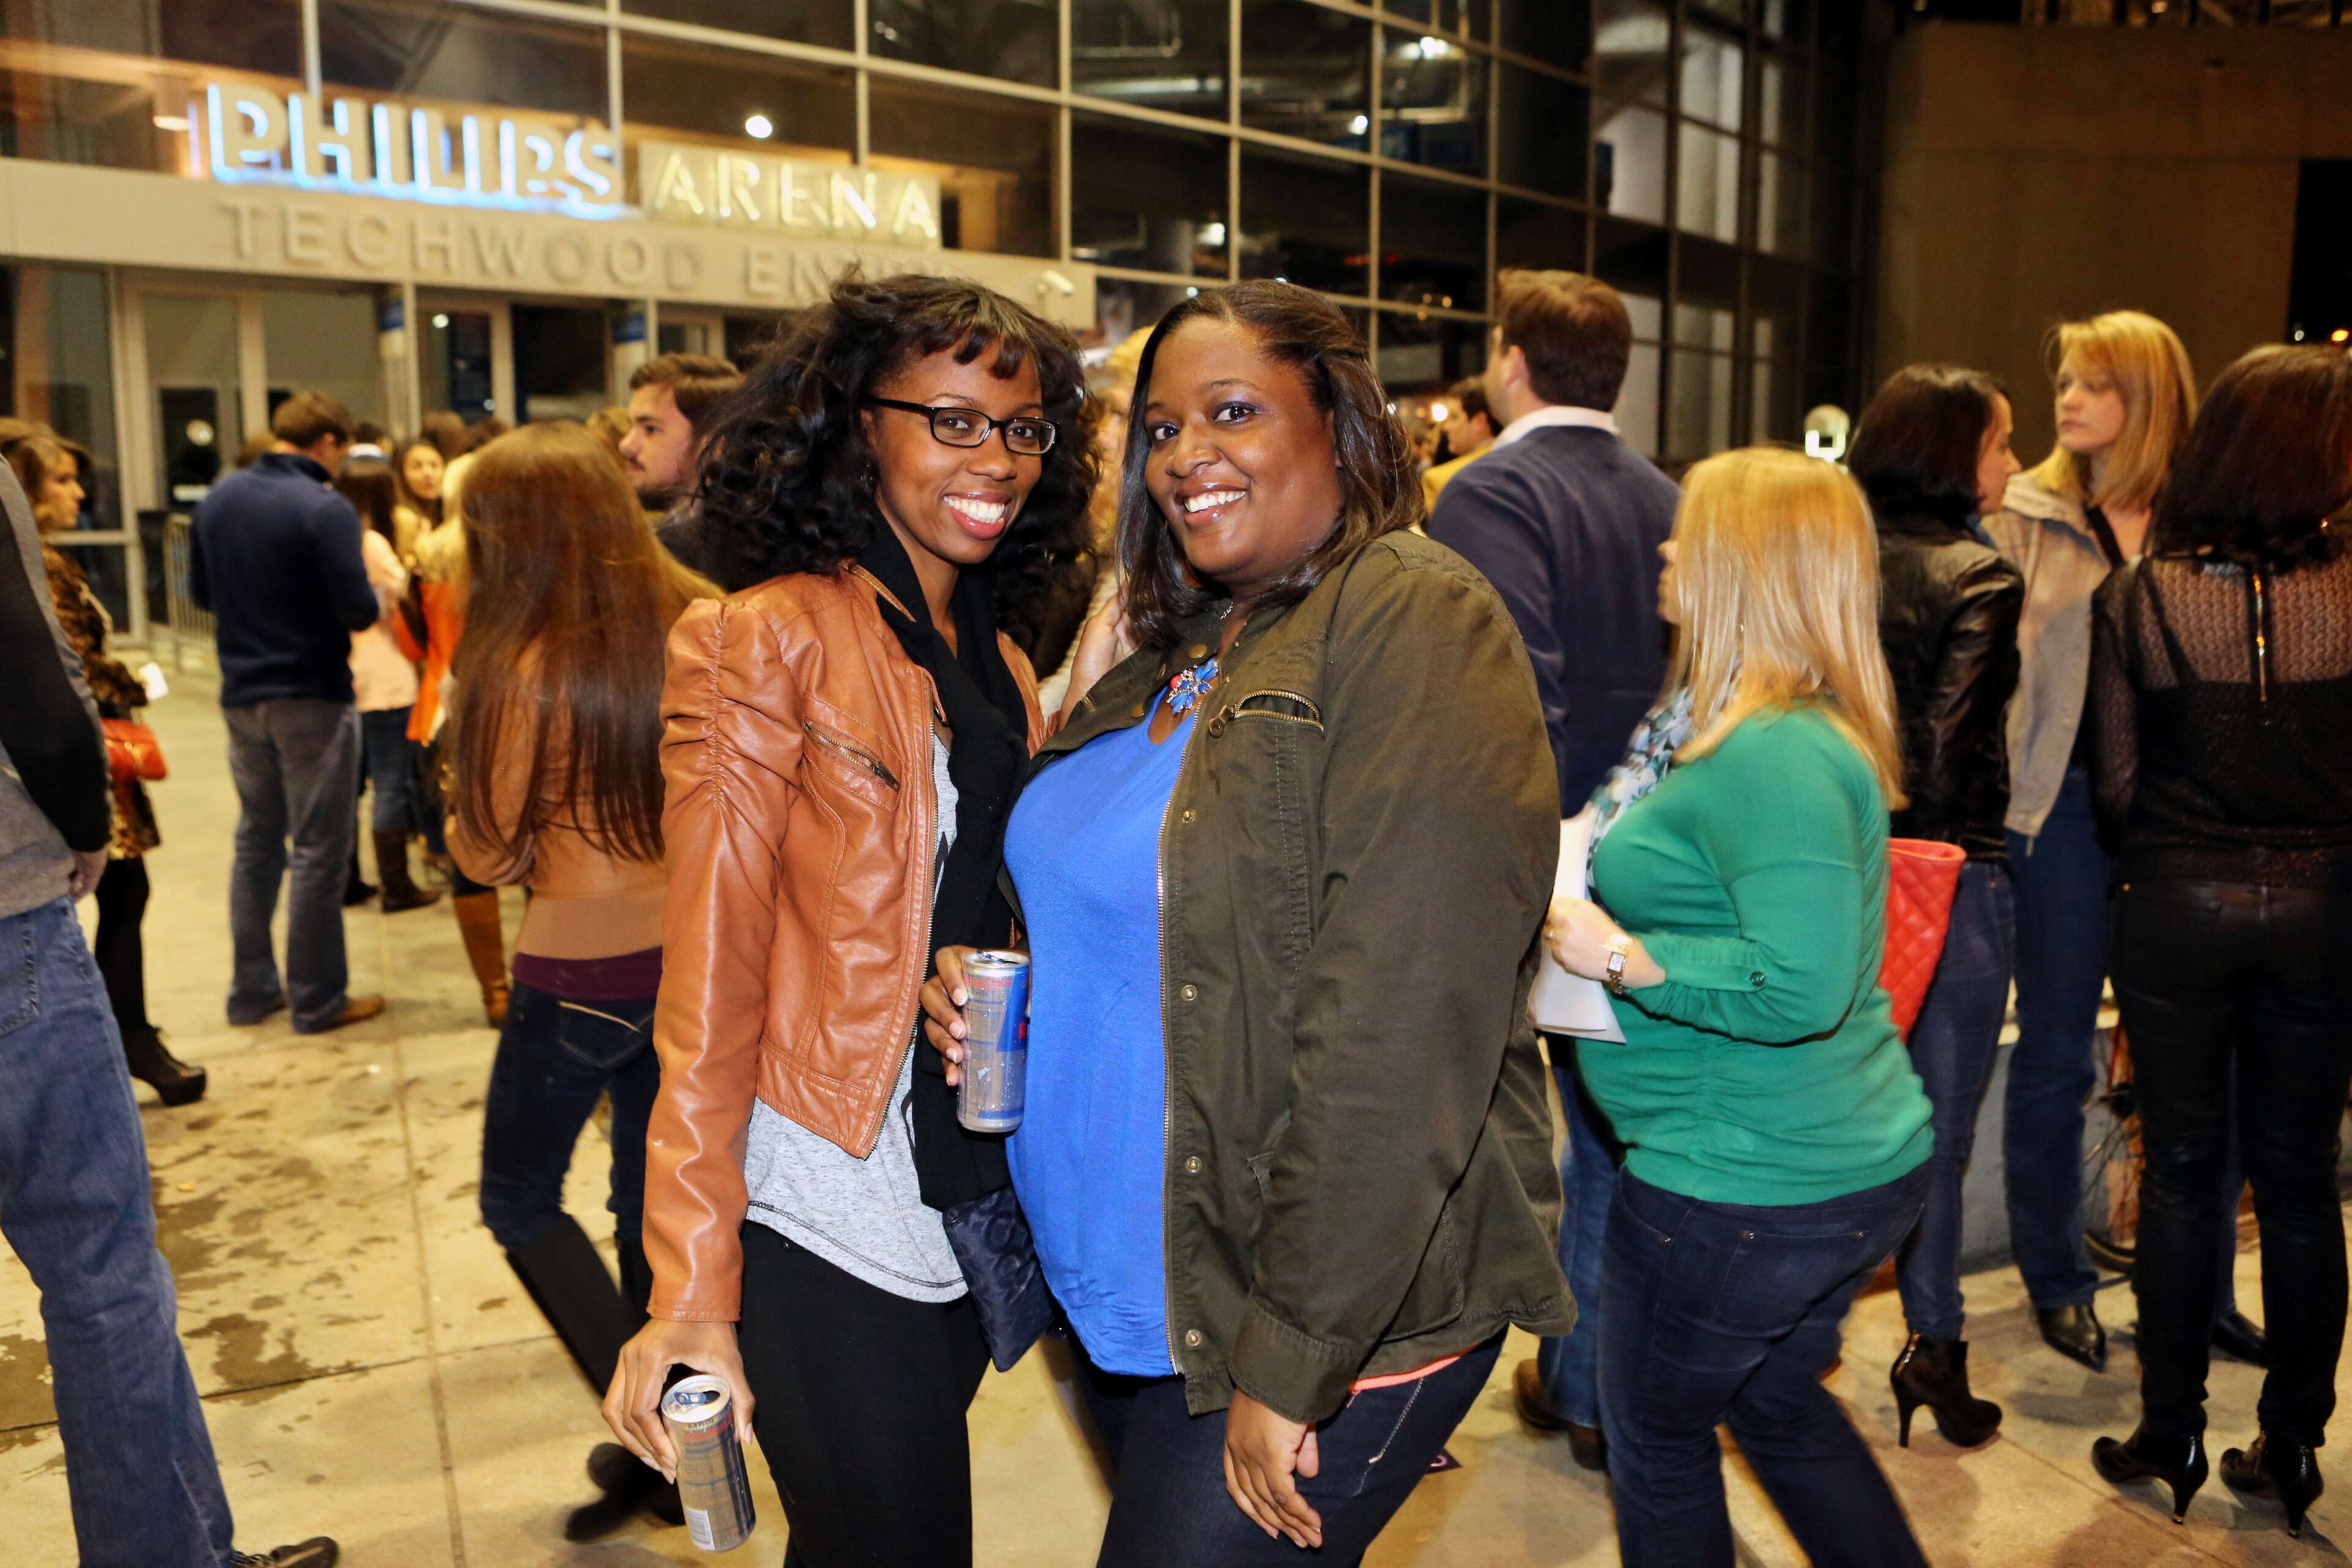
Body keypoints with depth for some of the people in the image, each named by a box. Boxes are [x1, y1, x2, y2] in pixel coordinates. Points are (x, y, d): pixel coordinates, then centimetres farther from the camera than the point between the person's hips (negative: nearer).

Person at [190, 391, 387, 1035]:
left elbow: (201, 593, 13)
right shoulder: (327, 509, -18)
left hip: (242, 696, 7)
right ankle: (317, 999, 10)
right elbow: (359, 612, -20)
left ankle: (252, 989, 24)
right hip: (312, 698, -7)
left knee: (256, 842, 17)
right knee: (319, 853, 2)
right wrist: (379, 594, 1)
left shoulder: (218, 498, 4)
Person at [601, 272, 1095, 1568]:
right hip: (828, 1227, -7)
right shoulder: (768, 643, -12)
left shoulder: (1000, 669, 10)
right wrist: (692, 1290, -16)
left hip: (973, 1211, 7)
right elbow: (710, 988, -14)